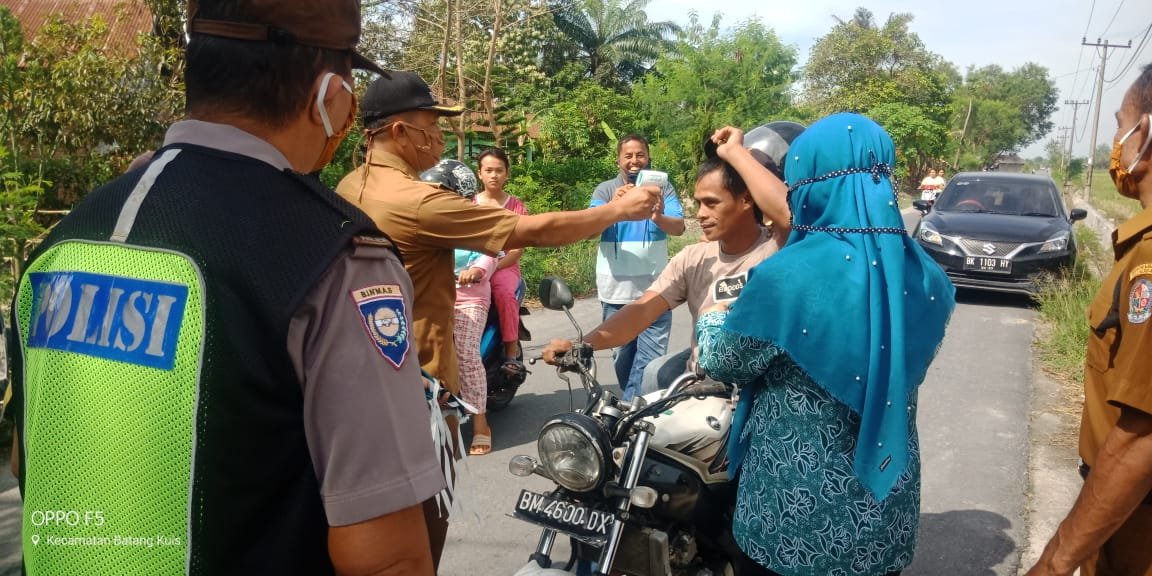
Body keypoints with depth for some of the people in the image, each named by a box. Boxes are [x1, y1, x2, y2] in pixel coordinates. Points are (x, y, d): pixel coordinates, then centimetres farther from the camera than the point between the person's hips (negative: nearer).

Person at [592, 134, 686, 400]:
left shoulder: (662, 187, 2)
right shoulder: (605, 190, 2)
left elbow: (679, 227, -10)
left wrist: (659, 218, -34)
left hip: (654, 287, 0)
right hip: (617, 289, 1)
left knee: (651, 356, -5)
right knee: (622, 353, 12)